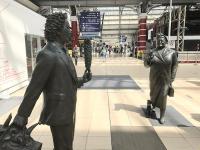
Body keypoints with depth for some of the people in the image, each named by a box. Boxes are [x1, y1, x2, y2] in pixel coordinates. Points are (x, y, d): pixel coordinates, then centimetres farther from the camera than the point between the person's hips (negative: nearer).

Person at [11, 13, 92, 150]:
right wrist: (21, 117, -17)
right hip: (59, 113, -9)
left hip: (68, 111, 9)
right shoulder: (48, 55, -21)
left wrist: (82, 80, 4)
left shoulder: (61, 52, 8)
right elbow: (34, 88, -21)